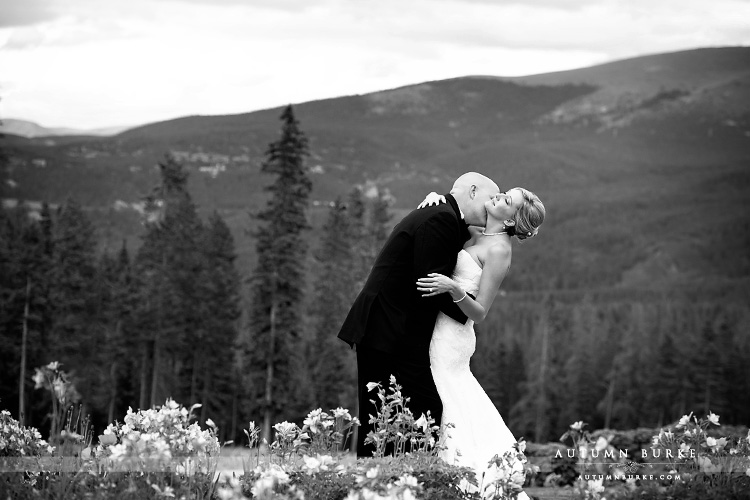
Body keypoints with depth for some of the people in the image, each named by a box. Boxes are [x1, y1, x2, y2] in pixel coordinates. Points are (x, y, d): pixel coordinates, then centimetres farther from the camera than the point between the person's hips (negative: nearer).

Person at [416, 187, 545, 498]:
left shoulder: (499, 250, -12)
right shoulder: (476, 233, 10)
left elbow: (479, 313, -15)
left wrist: (453, 289, -31)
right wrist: (434, 198, 4)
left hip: (450, 336, -8)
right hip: (442, 332, 8)